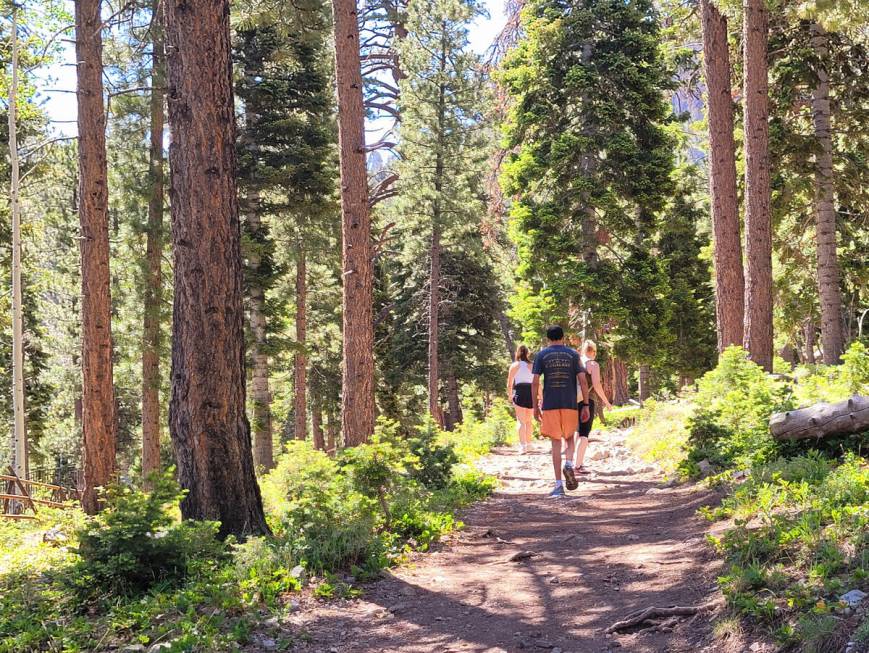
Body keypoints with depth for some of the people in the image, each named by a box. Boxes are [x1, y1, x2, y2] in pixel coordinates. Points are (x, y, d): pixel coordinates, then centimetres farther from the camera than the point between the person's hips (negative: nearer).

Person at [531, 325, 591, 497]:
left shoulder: (541, 356, 4)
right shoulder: (573, 354, 4)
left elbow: (535, 382, -2)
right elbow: (583, 381, -2)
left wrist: (535, 407, 4)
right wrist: (585, 405, 2)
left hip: (550, 405, 0)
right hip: (570, 404, 0)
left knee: (556, 443, 3)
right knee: (569, 438, 19)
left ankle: (559, 485, 0)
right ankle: (569, 464, -10)